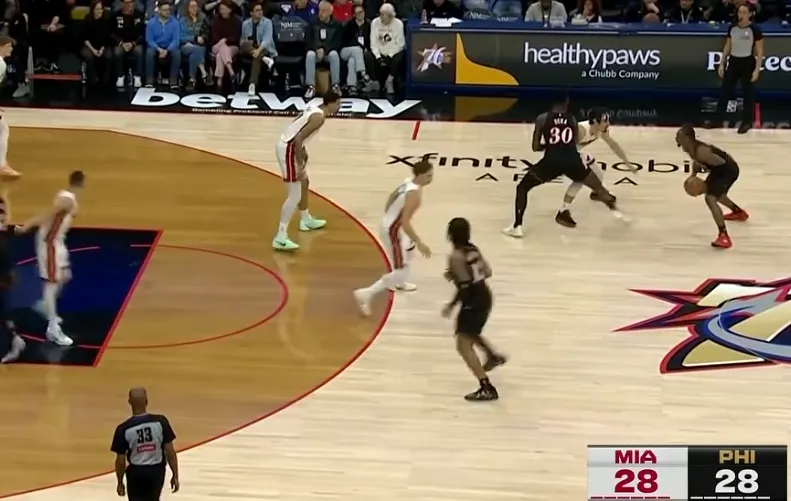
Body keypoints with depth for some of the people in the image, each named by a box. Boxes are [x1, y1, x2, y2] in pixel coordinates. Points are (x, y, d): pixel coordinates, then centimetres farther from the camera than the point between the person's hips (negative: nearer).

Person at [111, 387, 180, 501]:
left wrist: (120, 482, 7)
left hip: (136, 472, -2)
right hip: (156, 470, 2)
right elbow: (170, 451, -9)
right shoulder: (160, 422, -13)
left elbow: (121, 460, -8)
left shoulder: (124, 429, -14)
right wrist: (175, 475, 2)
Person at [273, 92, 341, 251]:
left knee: (304, 182, 29)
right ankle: (280, 238, -14)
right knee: (294, 196, -10)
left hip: (287, 145, 10)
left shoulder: (314, 109, 12)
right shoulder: (319, 117, -18)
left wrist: (302, 151, 25)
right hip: (288, 149, -10)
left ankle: (306, 220, 48)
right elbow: (298, 138, -25)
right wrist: (300, 165, -22)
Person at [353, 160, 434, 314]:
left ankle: (399, 283, 56)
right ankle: (366, 294, -9)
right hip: (394, 230, -10)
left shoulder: (409, 182, 1)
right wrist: (420, 243, -31)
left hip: (390, 224, 10)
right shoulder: (415, 193, -27)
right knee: (401, 272, -9)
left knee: (409, 248, 37)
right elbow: (405, 222, -32)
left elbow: (392, 197, 18)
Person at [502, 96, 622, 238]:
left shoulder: (542, 119, 5)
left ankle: (517, 227, 1)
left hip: (552, 160, -2)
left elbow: (535, 147, 7)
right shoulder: (572, 119, 11)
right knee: (598, 187, 26)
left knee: (522, 188, 13)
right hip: (572, 161, 2)